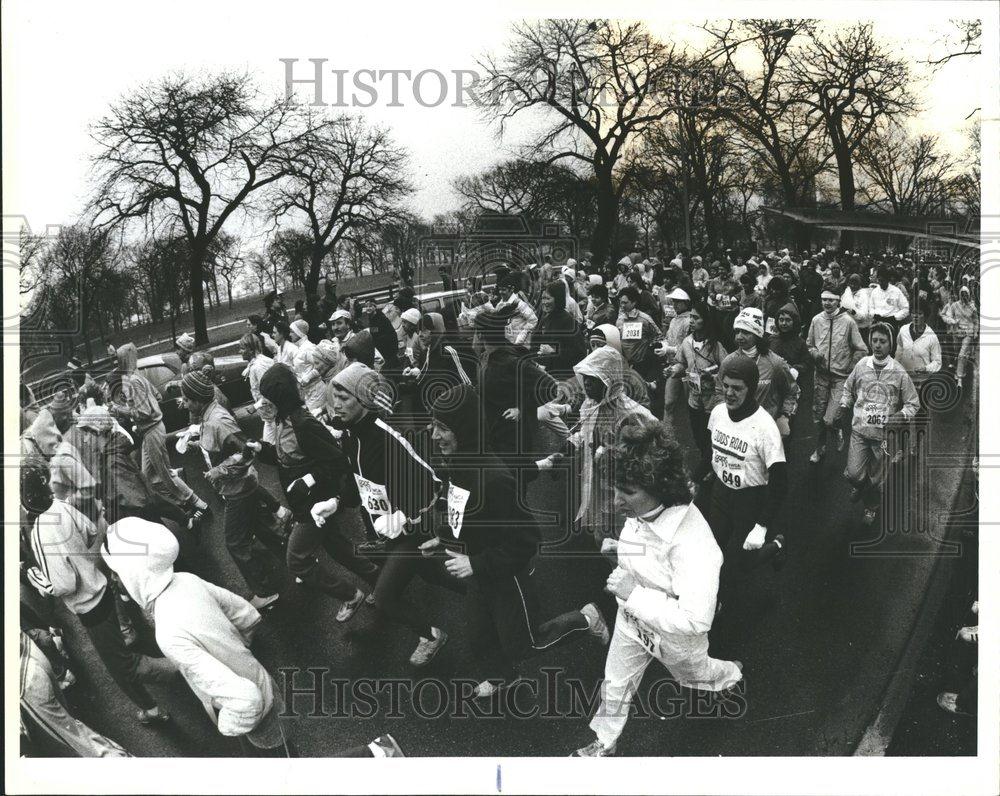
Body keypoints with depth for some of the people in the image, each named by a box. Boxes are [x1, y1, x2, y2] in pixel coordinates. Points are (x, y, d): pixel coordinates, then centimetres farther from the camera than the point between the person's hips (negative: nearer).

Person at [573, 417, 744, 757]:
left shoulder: (692, 544, -45)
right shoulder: (642, 510, -21)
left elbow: (695, 619, -40)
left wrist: (634, 594, -40)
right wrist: (619, 547, -8)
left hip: (675, 635, -5)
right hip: (633, 620, 5)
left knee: (692, 673, 30)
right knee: (615, 684, 23)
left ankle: (732, 674, 63)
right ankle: (604, 744, 48)